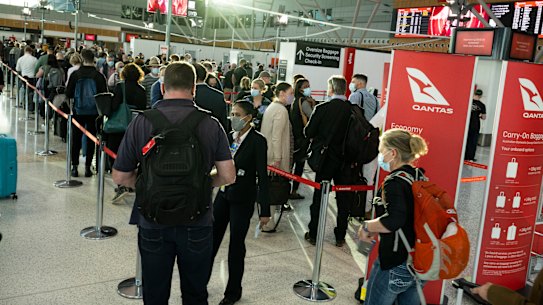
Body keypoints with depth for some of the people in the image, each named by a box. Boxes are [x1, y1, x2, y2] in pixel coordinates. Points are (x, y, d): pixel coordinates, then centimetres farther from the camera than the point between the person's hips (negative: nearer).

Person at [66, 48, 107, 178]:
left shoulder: (75, 75, -7)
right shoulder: (99, 76, -9)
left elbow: (68, 94, -2)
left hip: (78, 111, 1)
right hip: (93, 112, 0)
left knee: (76, 139, 11)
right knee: (91, 139, 8)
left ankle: (74, 167, 12)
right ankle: (88, 167, 10)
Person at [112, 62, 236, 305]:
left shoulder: (142, 122, -9)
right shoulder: (211, 124, -9)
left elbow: (120, 177, -3)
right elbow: (228, 177, -7)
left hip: (153, 224, 0)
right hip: (197, 223, 0)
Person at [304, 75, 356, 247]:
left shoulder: (322, 108, -13)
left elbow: (308, 133, -8)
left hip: (325, 160, -1)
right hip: (347, 161, 2)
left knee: (319, 196, 11)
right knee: (344, 199, 12)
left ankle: (313, 234, 18)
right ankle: (340, 237, 20)